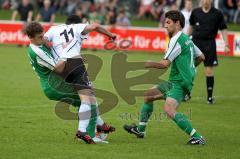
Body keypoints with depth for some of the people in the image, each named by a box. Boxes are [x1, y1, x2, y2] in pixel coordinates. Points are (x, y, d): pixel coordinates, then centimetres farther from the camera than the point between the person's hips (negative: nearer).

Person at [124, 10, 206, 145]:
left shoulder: (177, 40, -15)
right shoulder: (186, 39, 15)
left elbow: (165, 64, -18)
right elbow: (201, 57, 24)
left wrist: (149, 64, -5)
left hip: (180, 83, -11)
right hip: (174, 82, 11)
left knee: (169, 109, -29)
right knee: (149, 95, 20)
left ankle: (197, 137, -30)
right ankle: (140, 130, 33)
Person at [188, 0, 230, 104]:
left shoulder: (217, 14, 0)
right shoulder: (195, 12, 5)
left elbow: (223, 29, 3)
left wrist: (226, 44, -4)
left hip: (209, 44, -1)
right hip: (196, 42, 1)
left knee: (209, 70, -1)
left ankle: (210, 97, 6)